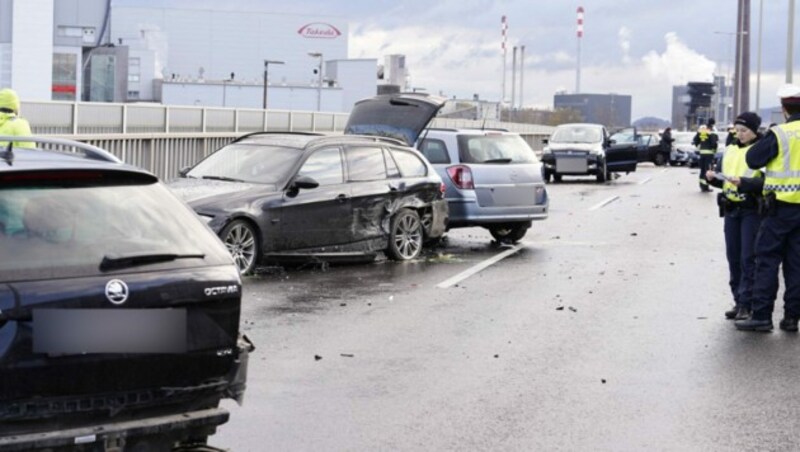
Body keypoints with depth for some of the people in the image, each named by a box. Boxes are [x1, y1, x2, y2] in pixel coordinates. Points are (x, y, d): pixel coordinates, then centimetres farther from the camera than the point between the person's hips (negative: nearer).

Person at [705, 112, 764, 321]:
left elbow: (765, 182, -14)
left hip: (752, 210, -6)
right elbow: (721, 176, 18)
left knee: (748, 257, -7)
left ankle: (746, 303, -5)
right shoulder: (730, 150, 14)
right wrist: (713, 178, -3)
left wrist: (743, 182, -26)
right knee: (733, 257, 8)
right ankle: (738, 301, 15)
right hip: (731, 209, 6)